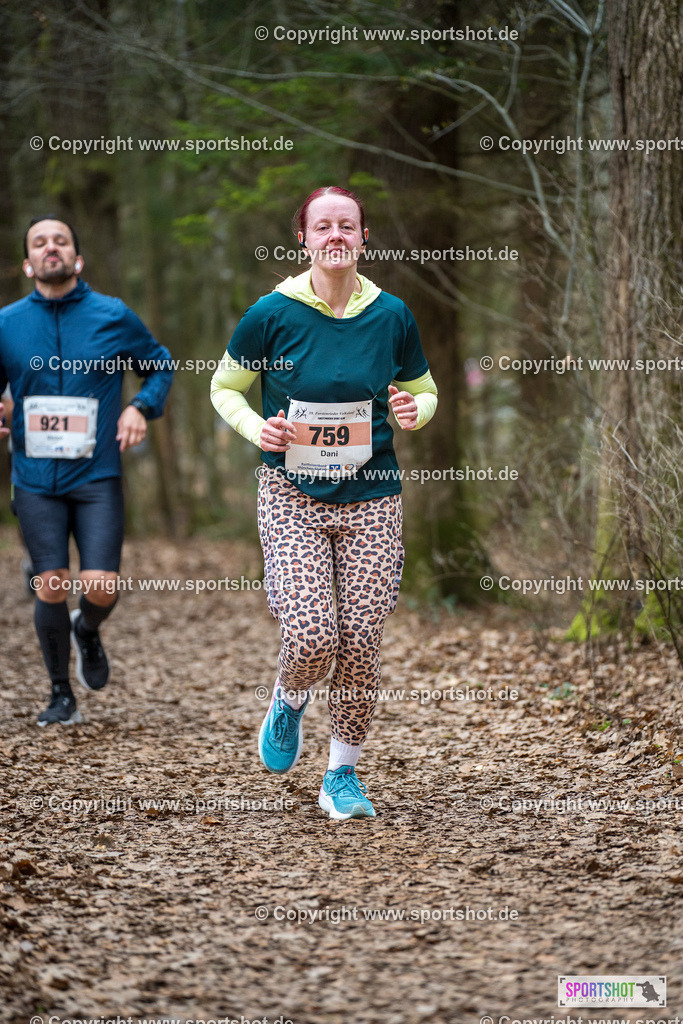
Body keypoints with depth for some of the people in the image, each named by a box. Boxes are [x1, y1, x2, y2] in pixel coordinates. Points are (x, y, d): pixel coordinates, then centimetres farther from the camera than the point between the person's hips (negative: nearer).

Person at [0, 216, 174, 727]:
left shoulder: (113, 316, 1)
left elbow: (160, 364, 15)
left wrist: (141, 407, -3)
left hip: (97, 477, -1)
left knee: (102, 588, -10)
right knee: (51, 587, -2)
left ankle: (87, 632, 27)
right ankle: (61, 695, 17)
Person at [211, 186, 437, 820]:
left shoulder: (391, 316, 2)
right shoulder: (273, 313, -4)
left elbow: (424, 391, 15)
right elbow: (224, 387, 8)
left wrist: (415, 411, -8)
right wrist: (255, 427, -11)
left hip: (371, 500, 2)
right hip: (292, 498, -2)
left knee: (360, 644, -2)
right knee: (310, 638, -14)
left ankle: (342, 775, 17)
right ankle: (288, 702, 23)